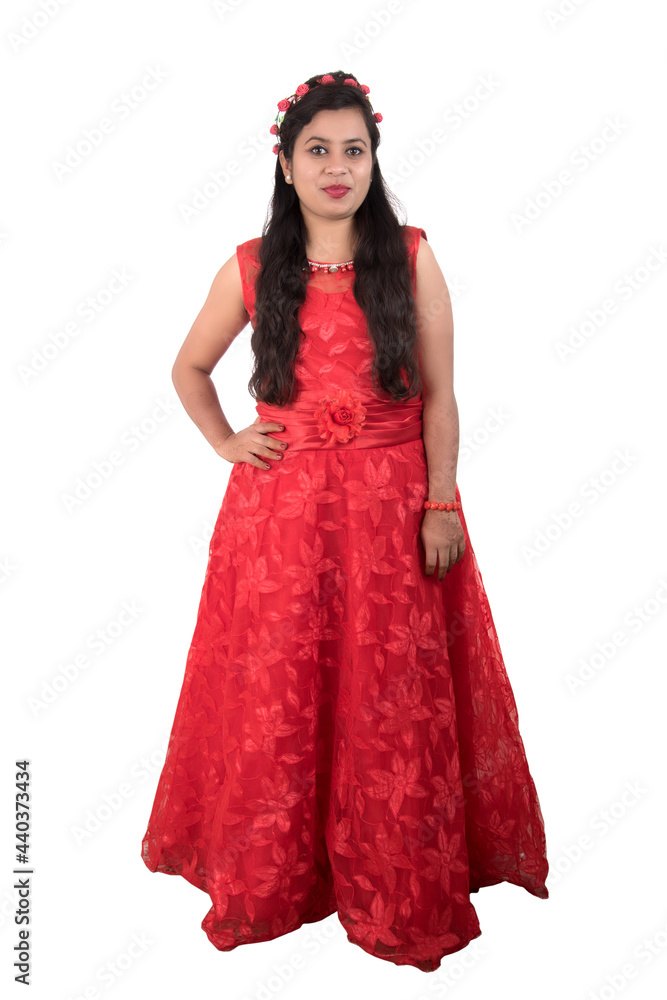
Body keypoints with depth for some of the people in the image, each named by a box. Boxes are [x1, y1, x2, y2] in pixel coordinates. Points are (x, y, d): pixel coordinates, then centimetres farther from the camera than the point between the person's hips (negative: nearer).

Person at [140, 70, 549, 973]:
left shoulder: (411, 258, 2)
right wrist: (224, 443, 5)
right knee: (276, 692, 7)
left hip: (393, 507, -1)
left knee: (392, 695, 5)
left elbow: (439, 394, -1)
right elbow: (189, 368, 18)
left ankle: (403, 896, 26)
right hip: (280, 509, 1)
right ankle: (270, 883, 30)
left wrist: (441, 505, -6)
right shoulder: (251, 268, 5)